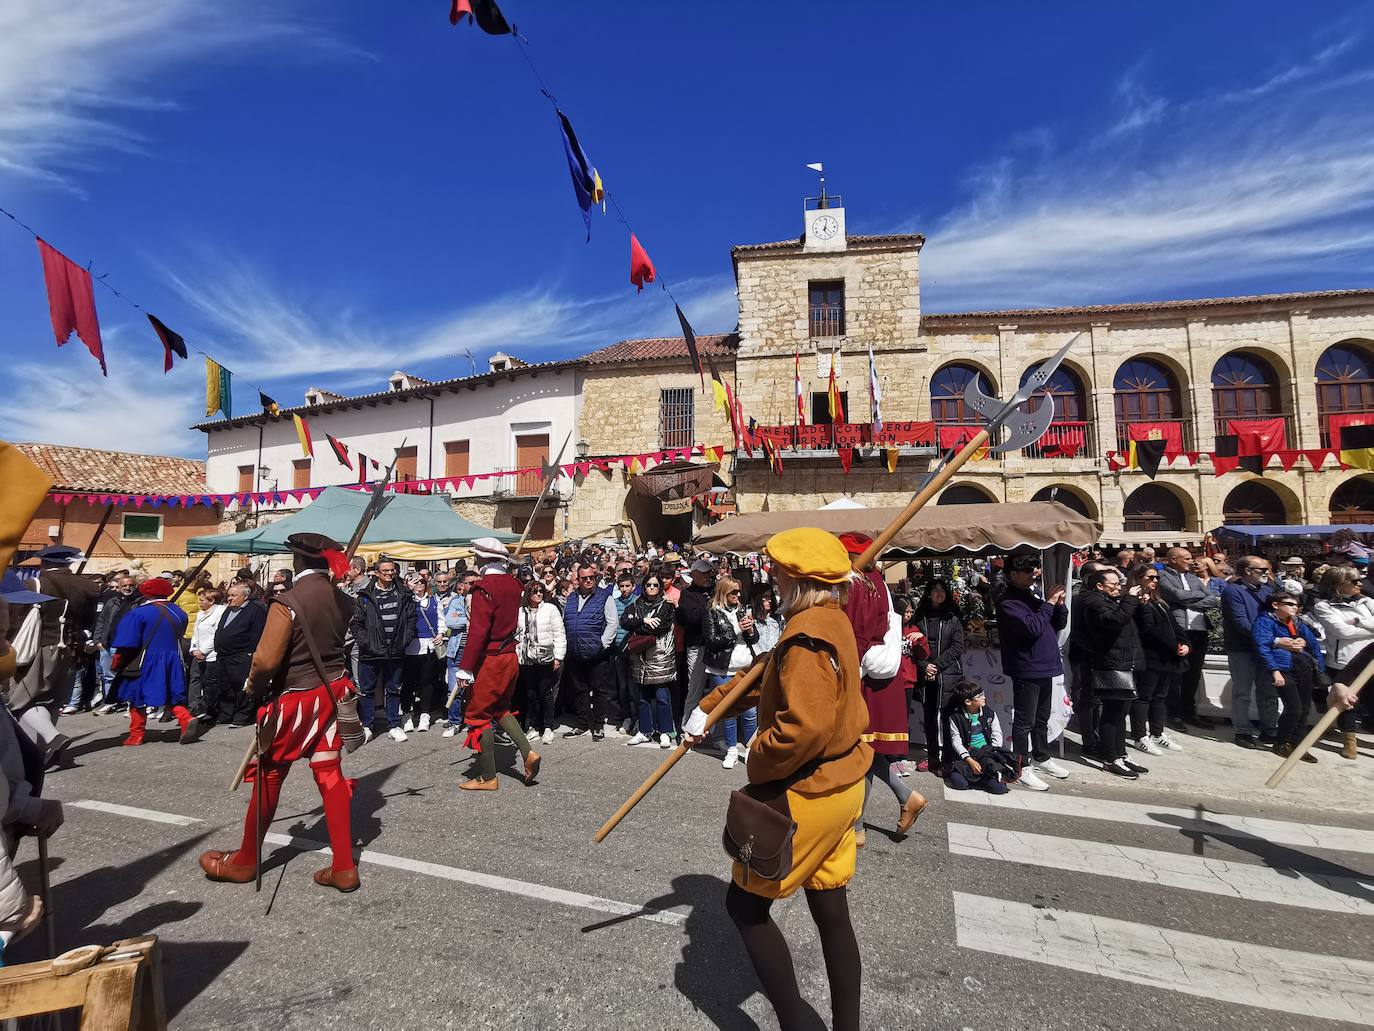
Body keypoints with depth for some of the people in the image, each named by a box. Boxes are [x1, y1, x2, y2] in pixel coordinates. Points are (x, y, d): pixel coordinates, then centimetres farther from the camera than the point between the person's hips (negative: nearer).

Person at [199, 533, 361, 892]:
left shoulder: (287, 602, -18)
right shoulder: (342, 599, 0)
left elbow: (266, 659, -20)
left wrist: (254, 686, -3)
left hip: (295, 698, -5)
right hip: (333, 692, 5)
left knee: (269, 777, 14)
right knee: (330, 774, 10)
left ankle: (246, 861, 33)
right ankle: (344, 867, 12)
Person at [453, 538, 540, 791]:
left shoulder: (484, 587, -18)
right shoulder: (512, 584, 4)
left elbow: (477, 632, -21)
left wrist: (465, 667, -17)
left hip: (489, 660, -8)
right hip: (510, 656, 8)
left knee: (478, 714, 6)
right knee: (500, 708, 24)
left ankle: (488, 778, 14)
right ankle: (528, 752, 12)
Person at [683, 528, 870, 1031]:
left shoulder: (807, 631, -24)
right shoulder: (833, 621, 6)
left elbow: (804, 727, -34)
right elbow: (765, 674, 13)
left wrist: (757, 767, -17)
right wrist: (709, 707, 9)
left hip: (806, 793, -9)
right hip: (842, 785, 9)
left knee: (745, 904, 10)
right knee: (831, 913, 19)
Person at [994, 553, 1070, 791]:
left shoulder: (1033, 594, 12)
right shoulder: (1007, 602, -15)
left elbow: (1059, 624, 14)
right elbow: (1033, 627, -26)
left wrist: (1059, 604, -4)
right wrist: (1049, 603, -16)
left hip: (1045, 666, 9)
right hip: (1026, 669, -9)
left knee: (1042, 718, 21)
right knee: (1024, 722, -1)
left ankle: (1042, 758, 35)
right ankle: (1023, 767, 8)